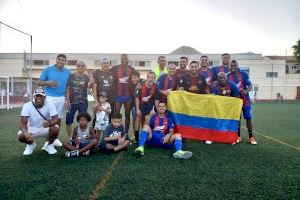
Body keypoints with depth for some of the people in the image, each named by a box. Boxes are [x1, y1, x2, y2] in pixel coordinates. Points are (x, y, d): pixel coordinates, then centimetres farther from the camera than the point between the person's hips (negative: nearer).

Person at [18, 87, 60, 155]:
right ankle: (31, 144, 13)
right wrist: (26, 133, -45)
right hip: (32, 129, 1)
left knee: (55, 129, -30)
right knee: (21, 136, -25)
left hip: (46, 128, -1)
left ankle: (49, 145, 1)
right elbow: (23, 123, -23)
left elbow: (56, 119, -26)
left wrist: (49, 123, -50)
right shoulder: (27, 106, -19)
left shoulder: (49, 104, -20)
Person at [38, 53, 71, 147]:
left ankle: (55, 138, 21)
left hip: (61, 98, 3)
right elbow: (39, 82, 0)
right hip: (49, 97, -3)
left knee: (58, 119, 9)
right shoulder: (48, 69, -3)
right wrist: (48, 83, -20)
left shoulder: (68, 72, 5)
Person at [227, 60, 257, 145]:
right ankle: (238, 136, 19)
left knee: (248, 118, 2)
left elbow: (250, 85, -10)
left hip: (245, 99, -1)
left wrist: (246, 91, -30)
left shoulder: (244, 74, -6)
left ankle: (251, 137, 13)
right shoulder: (227, 76, -1)